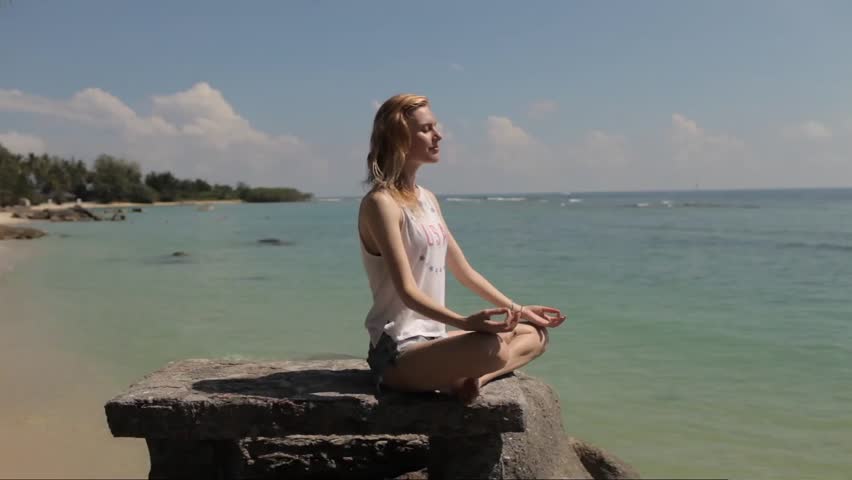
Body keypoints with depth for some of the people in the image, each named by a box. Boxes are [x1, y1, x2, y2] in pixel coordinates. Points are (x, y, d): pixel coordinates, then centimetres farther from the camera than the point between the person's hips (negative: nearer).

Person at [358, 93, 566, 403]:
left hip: (431, 341, 10)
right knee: (490, 348, -35)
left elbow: (464, 271, 18)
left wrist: (517, 309, 16)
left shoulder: (428, 199, 14)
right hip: (398, 354, -10)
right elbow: (407, 290, -22)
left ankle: (474, 377, -10)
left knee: (535, 334, 9)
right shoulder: (381, 203, -14)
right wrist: (465, 322, -35)